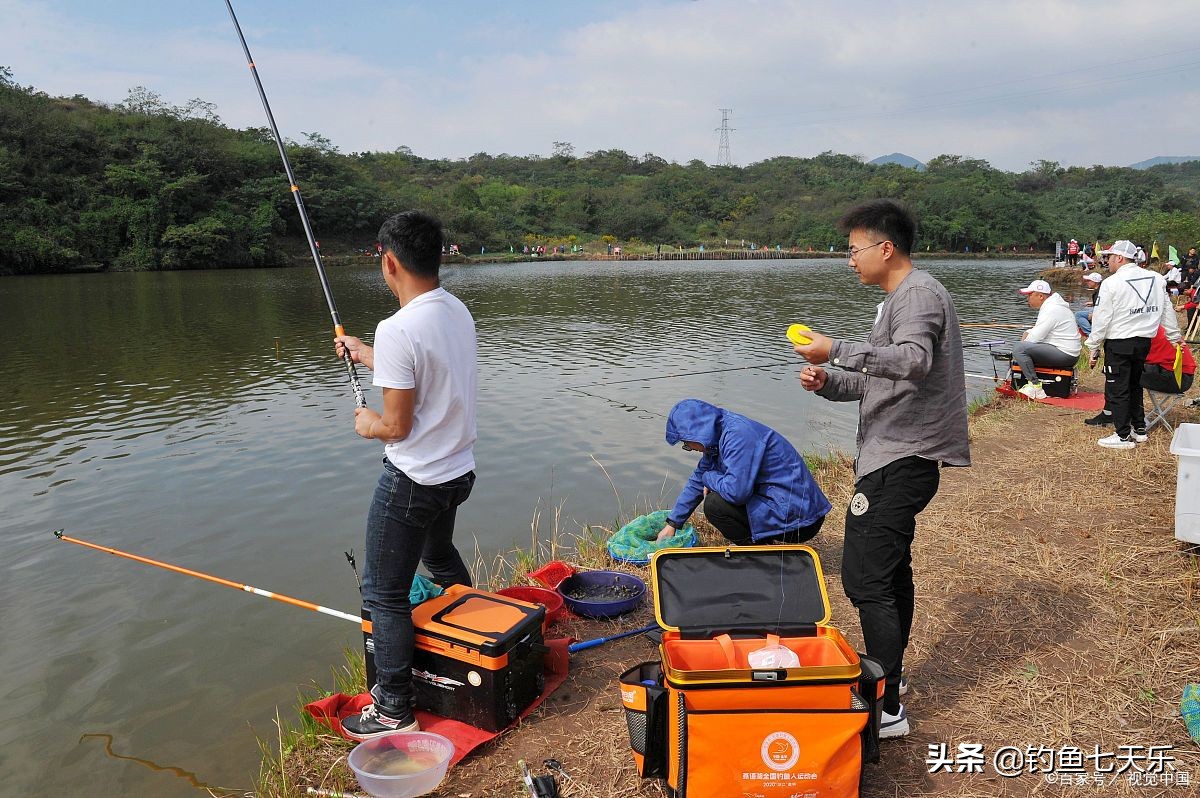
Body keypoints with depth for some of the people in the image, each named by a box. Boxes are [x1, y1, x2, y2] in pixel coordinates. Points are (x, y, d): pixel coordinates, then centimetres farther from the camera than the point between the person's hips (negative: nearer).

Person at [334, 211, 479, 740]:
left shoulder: (398, 329, -25)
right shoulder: (458, 312, 2)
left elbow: (397, 425, -22)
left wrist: (366, 424, 0)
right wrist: (365, 355, 26)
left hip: (413, 481, -9)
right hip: (458, 472, 9)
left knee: (383, 593, 6)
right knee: (441, 556, 32)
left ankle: (393, 710, 16)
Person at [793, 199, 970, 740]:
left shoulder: (918, 294, -12)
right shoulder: (898, 299, 20)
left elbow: (914, 360, -32)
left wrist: (838, 351, -33)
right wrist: (828, 382, 4)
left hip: (901, 461, -11)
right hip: (894, 457, 11)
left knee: (865, 578, -12)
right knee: (892, 572, 18)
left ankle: (887, 709, -4)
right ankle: (889, 677, 32)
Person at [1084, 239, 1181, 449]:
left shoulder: (1111, 283, -12)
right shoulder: (1157, 279, 6)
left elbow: (1101, 320, -11)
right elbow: (1167, 311, 14)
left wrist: (1093, 348, -4)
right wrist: (1175, 338, 24)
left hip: (1119, 344, -7)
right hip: (1145, 342, 7)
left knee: (1117, 390, 1)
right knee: (1134, 385, 21)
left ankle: (1124, 436, 4)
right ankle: (1139, 429, 28)